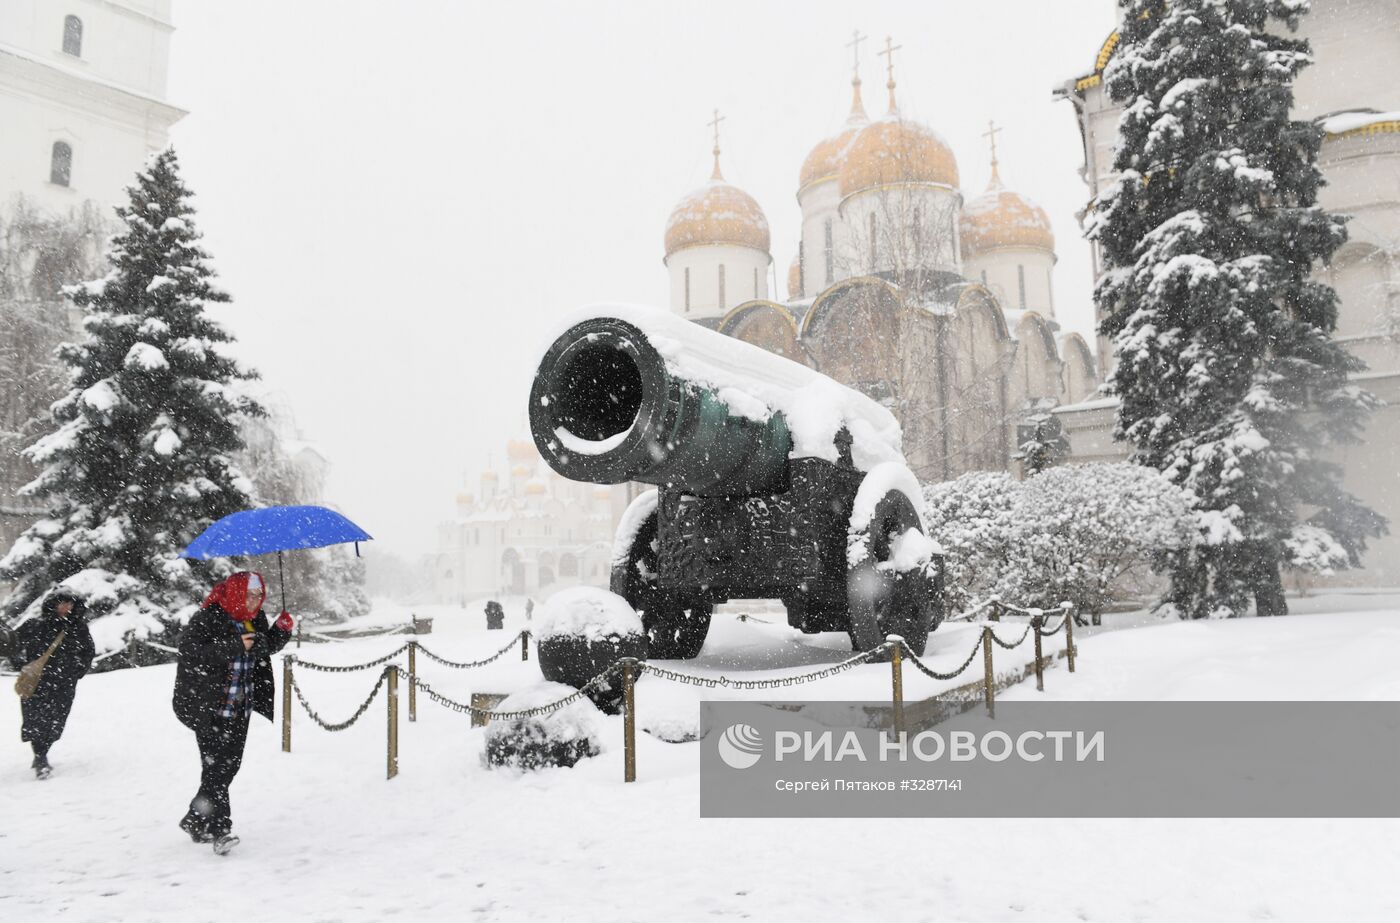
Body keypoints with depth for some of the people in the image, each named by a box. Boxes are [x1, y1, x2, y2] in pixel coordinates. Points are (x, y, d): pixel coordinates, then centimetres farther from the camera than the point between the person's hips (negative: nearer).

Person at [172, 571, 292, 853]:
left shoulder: (255, 620, 7)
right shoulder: (208, 618, -15)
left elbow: (265, 649, 20)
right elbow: (189, 650, -24)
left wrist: (281, 632, 0)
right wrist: (232, 647, -30)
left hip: (239, 708, 8)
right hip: (208, 706, -8)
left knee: (229, 765, 13)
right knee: (216, 766, -9)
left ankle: (196, 821, 29)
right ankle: (219, 829, -5)